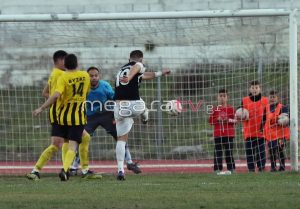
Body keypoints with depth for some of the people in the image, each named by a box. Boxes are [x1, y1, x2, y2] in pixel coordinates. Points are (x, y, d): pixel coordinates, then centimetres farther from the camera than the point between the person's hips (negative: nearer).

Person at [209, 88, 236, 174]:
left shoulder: (230, 108, 3)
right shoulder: (215, 109, 6)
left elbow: (235, 120, 3)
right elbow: (211, 121, 5)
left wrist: (229, 120, -16)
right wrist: (217, 119, -12)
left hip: (229, 134, -1)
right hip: (218, 134, 1)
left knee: (229, 151, 0)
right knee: (218, 152, -1)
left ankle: (231, 169, 5)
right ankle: (217, 169, 1)